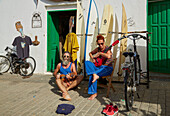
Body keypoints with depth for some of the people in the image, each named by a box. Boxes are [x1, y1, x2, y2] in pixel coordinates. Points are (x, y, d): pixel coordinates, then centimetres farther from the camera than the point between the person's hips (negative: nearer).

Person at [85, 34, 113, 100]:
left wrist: (99, 53, -22)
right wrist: (93, 58, 6)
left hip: (107, 68, -7)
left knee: (91, 75, -33)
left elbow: (108, 56, -36)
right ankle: (94, 75, -36)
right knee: (86, 62, -18)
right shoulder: (98, 49, 9)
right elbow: (90, 53, 28)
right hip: (98, 67, 7)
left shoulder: (107, 49, -10)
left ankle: (94, 93, -27)